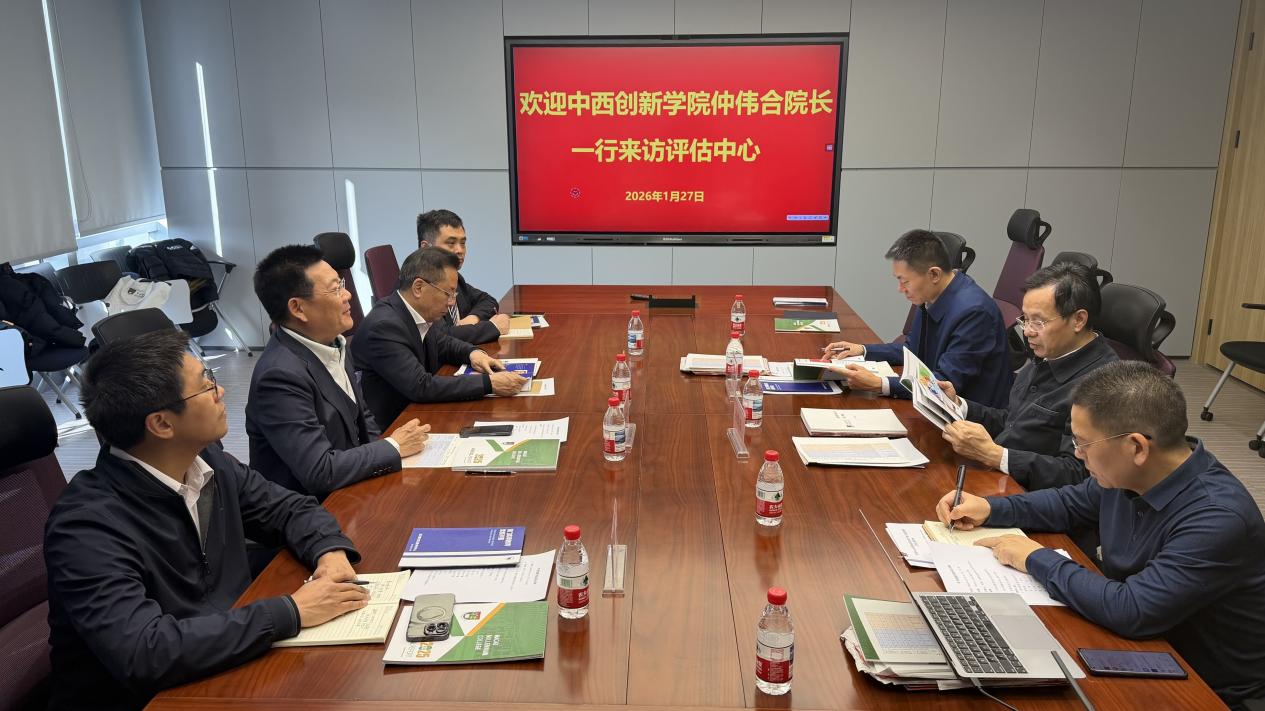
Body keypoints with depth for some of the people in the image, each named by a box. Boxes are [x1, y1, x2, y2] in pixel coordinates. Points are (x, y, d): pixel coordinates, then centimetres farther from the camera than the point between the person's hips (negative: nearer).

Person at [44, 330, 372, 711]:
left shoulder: (207, 460, -4)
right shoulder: (87, 525, -23)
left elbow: (290, 508, 8)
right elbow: (143, 654, -32)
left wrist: (330, 550, -12)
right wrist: (290, 612, -28)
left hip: (226, 668, 6)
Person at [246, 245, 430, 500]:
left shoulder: (332, 343, 1)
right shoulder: (281, 375, -24)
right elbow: (320, 472, -26)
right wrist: (394, 448, -15)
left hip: (351, 487, 7)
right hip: (313, 510, -7)